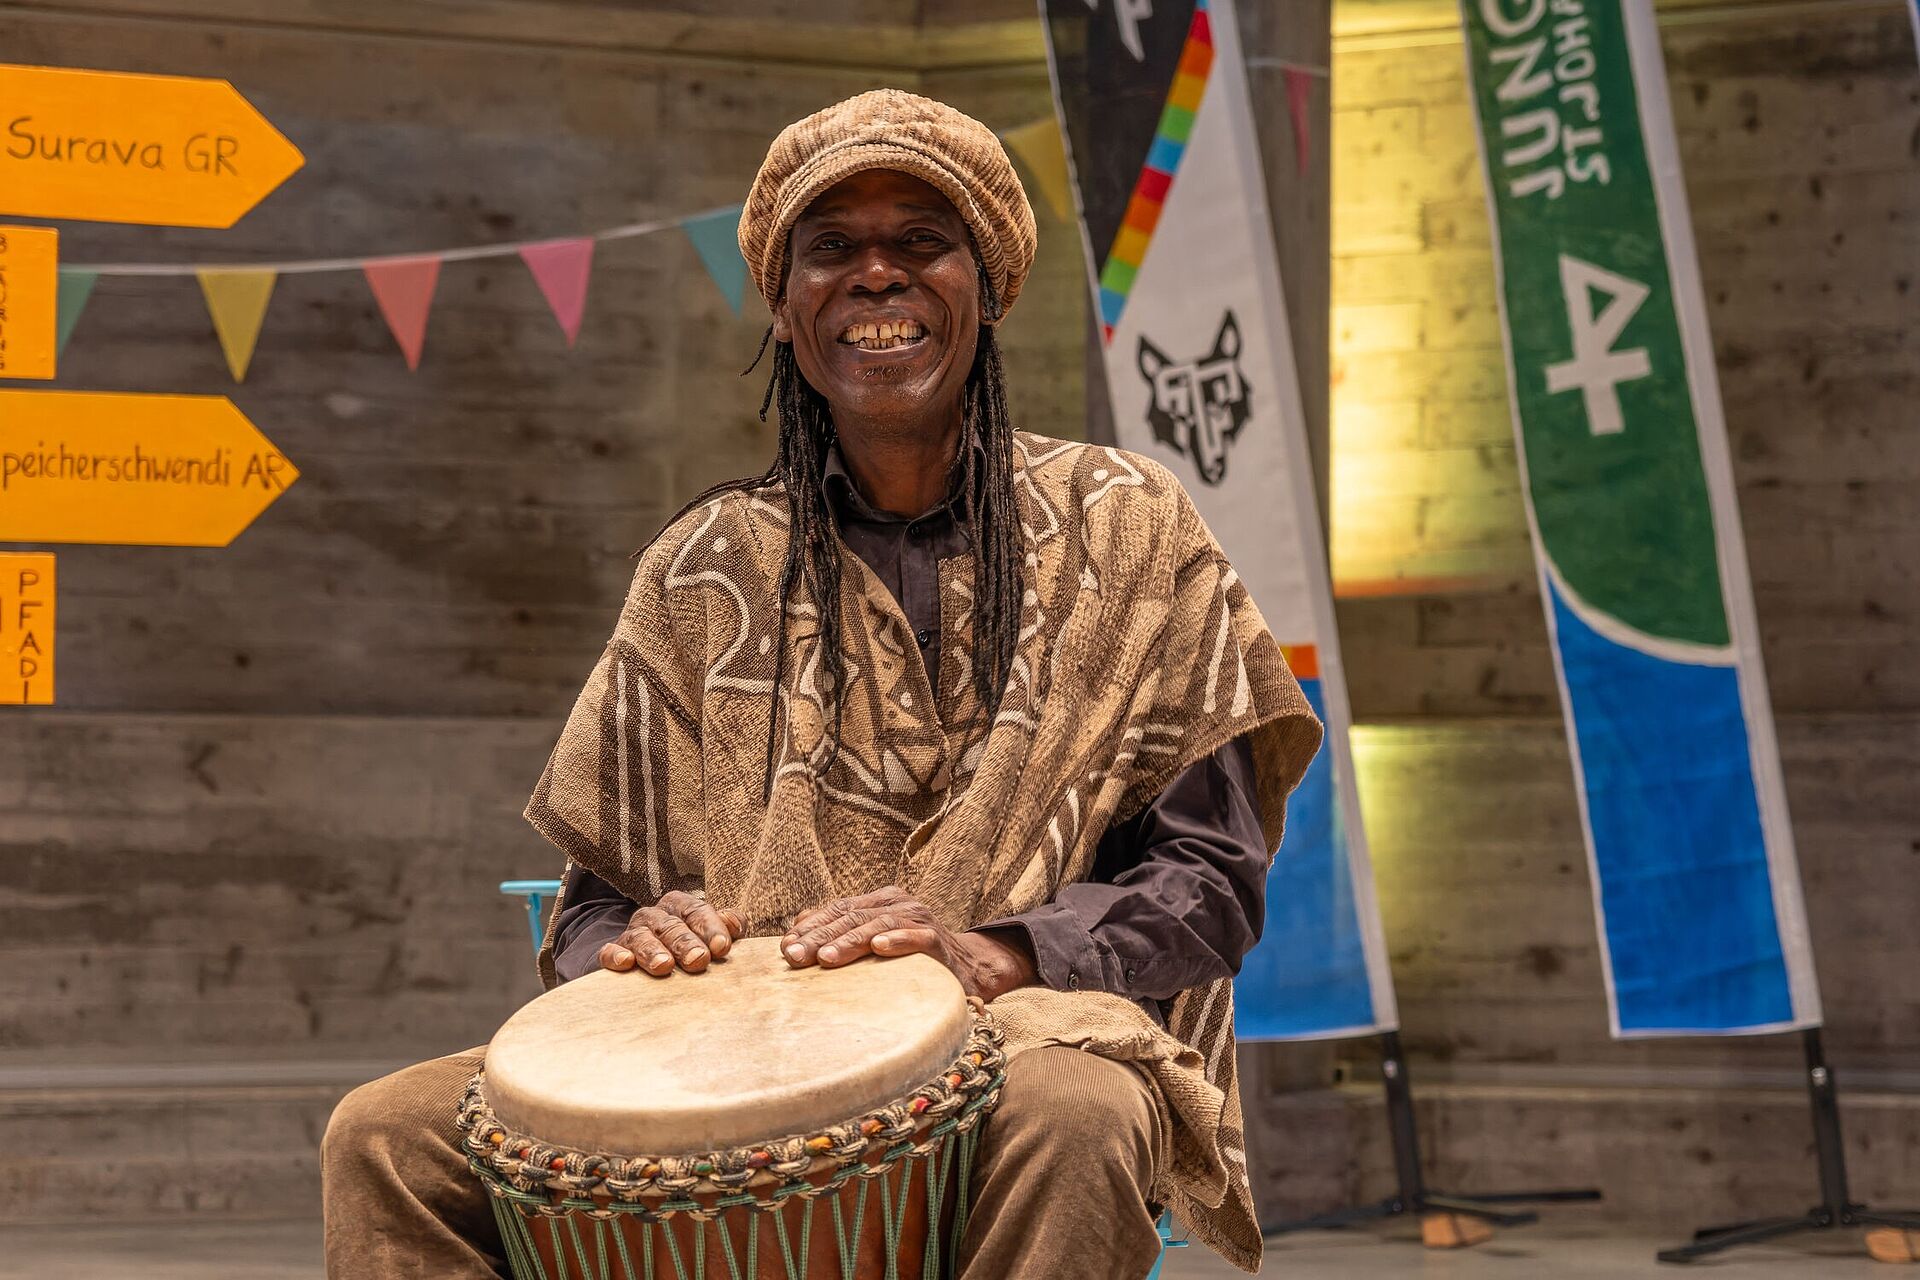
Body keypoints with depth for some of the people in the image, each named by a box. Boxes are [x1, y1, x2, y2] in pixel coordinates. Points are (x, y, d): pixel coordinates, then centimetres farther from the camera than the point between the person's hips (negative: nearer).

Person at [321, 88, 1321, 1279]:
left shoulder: (1125, 534, 6)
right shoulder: (705, 573, 11)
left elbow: (1212, 880, 0)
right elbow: (596, 900, 12)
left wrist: (991, 954, -18)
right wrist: (639, 942, -13)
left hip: (1032, 1035, -2)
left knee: (1074, 1118, -39)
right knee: (389, 1137, -19)